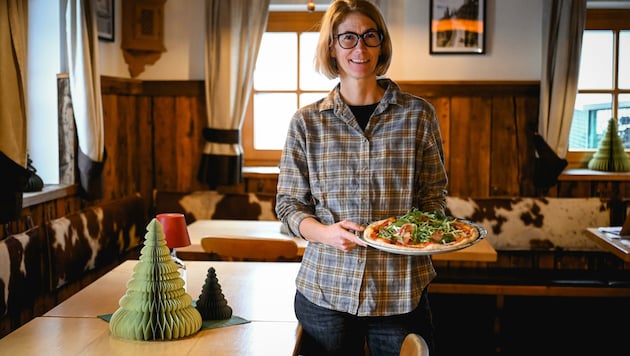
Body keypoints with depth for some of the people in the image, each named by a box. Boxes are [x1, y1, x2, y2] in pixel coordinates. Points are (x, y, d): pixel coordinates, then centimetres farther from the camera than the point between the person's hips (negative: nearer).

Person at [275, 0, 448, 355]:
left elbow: (434, 194, 7)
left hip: (402, 291, 0)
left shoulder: (418, 114, 1)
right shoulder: (307, 122, 1)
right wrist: (325, 232, -15)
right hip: (325, 289, 0)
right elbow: (289, 203, 4)